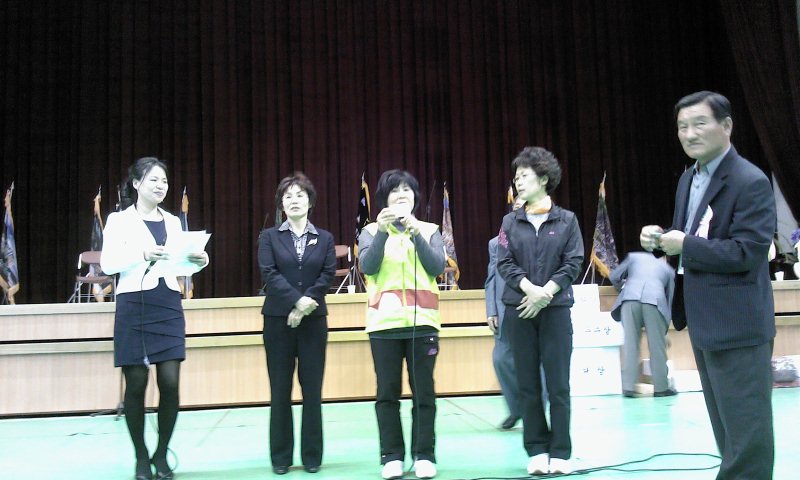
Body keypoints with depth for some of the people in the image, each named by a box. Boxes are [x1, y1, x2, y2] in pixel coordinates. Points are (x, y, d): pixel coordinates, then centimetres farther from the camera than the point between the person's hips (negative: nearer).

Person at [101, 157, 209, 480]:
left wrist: (198, 261, -4)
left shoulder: (173, 221, 14)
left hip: (169, 306, 4)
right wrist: (143, 254, -24)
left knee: (170, 383, -2)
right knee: (136, 384, 1)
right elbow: (107, 264, -10)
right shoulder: (120, 220, 1)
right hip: (134, 306, -3)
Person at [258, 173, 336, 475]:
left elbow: (328, 276, -2)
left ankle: (312, 456, 12)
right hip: (278, 319, -1)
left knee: (312, 389, 2)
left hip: (314, 320, 1)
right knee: (280, 390, 3)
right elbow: (269, 274, -7)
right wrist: (297, 300, -19)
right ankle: (280, 457, 12)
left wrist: (305, 307, -14)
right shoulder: (269, 237, 5)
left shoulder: (324, 238, 8)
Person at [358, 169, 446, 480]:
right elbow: (367, 267, -8)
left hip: (422, 321, 0)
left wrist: (415, 233, -15)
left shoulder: (430, 230, 11)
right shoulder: (371, 231, 9)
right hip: (384, 323, 0)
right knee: (387, 393, 2)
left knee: (423, 392, 1)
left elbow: (437, 267, -5)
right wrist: (383, 231, -18)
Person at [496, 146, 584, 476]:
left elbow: (574, 263, -2)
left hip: (556, 308, -2)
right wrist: (530, 289, -15)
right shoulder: (510, 222, 8)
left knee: (558, 383, 0)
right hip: (519, 308, 2)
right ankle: (537, 451, 13)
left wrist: (546, 293, -13)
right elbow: (504, 263, 0)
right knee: (528, 383, 5)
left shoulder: (567, 220, 4)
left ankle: (560, 452, 9)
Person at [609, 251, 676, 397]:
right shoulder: (668, 269, 31)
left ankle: (628, 387, 4)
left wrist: (621, 287, 47)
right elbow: (669, 299, 31)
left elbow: (614, 276, 24)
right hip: (655, 300, 0)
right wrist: (664, 330, 38)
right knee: (657, 345, 8)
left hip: (629, 298, 0)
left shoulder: (634, 256, 30)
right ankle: (661, 387, 13)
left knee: (630, 343, 5)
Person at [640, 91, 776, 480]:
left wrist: (684, 246, -19)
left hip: (736, 325, -9)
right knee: (727, 429, 21)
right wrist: (662, 237, -1)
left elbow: (748, 253, -23)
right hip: (704, 322, 9)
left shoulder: (751, 182, -16)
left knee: (746, 430, 1)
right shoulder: (689, 178, 11)